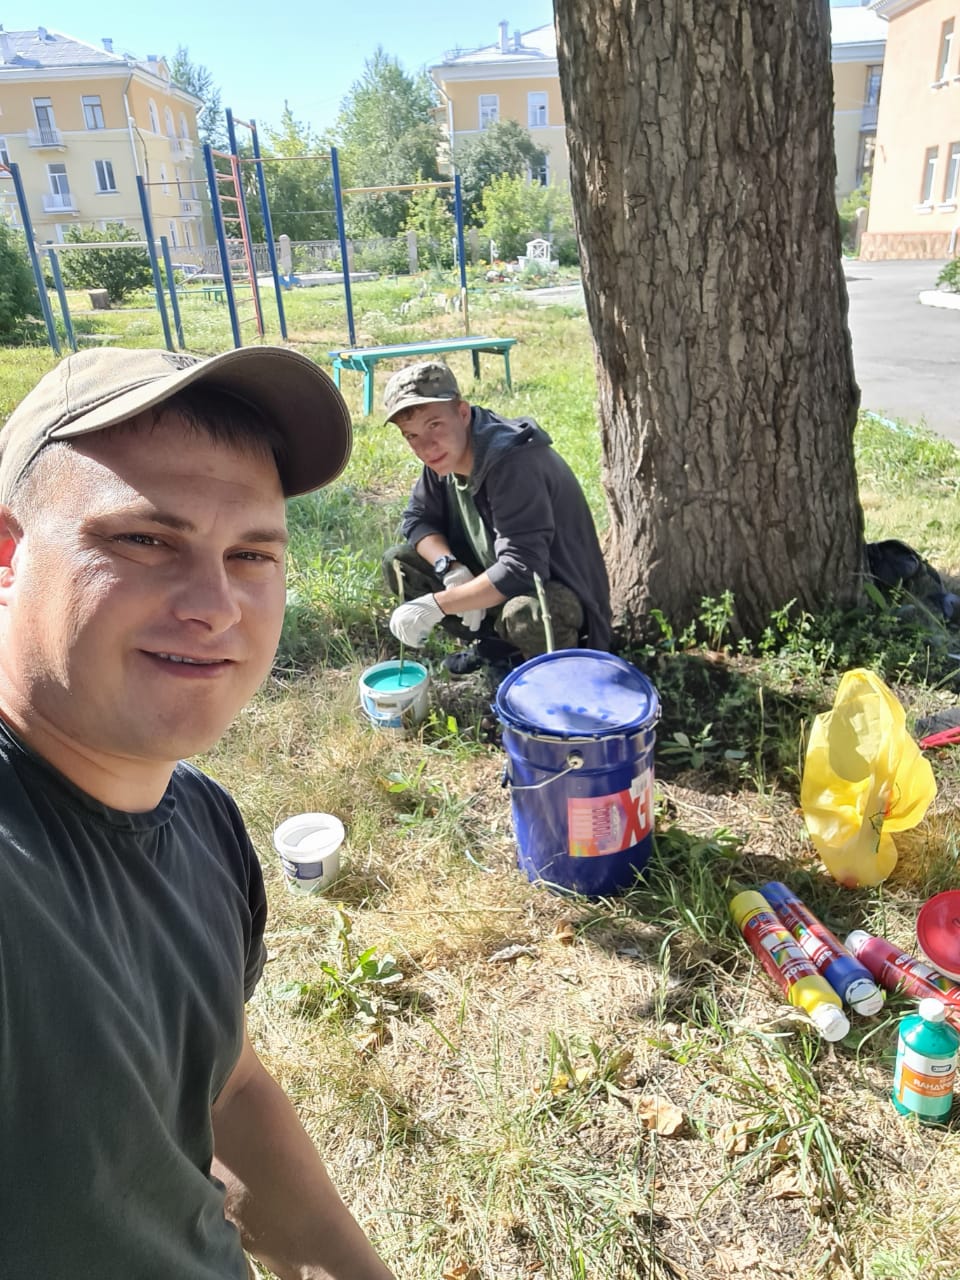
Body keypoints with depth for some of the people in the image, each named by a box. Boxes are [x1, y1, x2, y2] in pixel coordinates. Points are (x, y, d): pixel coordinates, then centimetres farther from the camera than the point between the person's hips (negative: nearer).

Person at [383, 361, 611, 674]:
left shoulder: (512, 461, -30)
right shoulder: (445, 457, -8)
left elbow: (521, 570, -35)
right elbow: (417, 519, 2)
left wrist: (436, 605, -30)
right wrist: (451, 569, -19)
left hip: (559, 593, -8)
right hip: (497, 580, 8)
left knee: (524, 614, -41)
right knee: (398, 562, -3)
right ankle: (496, 645, 7)